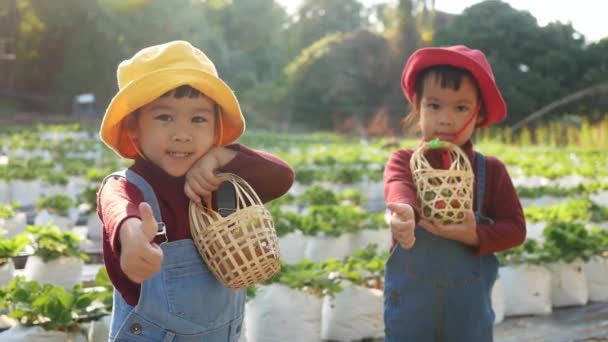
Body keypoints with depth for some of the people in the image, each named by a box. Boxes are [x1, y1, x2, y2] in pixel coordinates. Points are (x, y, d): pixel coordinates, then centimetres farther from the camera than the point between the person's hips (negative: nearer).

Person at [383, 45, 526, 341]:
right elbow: (398, 189, -30)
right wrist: (404, 213, -54)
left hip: (469, 305, 2)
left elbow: (515, 228, -3)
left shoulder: (491, 170, -1)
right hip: (410, 301, -1)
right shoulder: (403, 161, -7)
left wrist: (476, 236, -23)